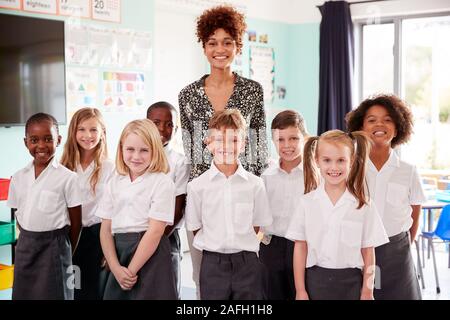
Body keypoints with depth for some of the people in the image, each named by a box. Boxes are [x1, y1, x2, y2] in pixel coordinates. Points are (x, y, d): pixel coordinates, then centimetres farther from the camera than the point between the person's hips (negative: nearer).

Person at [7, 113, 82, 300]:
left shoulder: (67, 177, -10)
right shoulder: (18, 178, 3)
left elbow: (75, 222, -5)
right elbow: (19, 216, 12)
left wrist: (67, 254, 0)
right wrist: (28, 241, 6)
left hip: (54, 246, -4)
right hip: (24, 246, 5)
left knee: (53, 294, 2)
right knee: (23, 293, 11)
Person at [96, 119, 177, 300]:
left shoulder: (162, 183, -7)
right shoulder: (115, 183, 9)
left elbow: (155, 231, -12)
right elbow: (105, 229, 5)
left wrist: (131, 270, -13)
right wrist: (116, 268, -8)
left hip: (150, 257, -5)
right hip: (118, 253, 5)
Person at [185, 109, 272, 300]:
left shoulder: (255, 184, -1)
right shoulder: (197, 186, -3)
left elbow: (257, 225, 7)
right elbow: (195, 227, 4)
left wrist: (242, 247, 3)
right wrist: (215, 246, 1)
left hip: (248, 263, 1)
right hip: (213, 264, 0)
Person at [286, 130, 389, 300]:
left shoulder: (362, 205, -3)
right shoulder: (307, 202, -1)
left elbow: (368, 252, 1)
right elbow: (300, 247, 1)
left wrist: (367, 293, 0)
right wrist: (300, 291, -1)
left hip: (351, 282, 0)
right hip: (315, 280, 1)